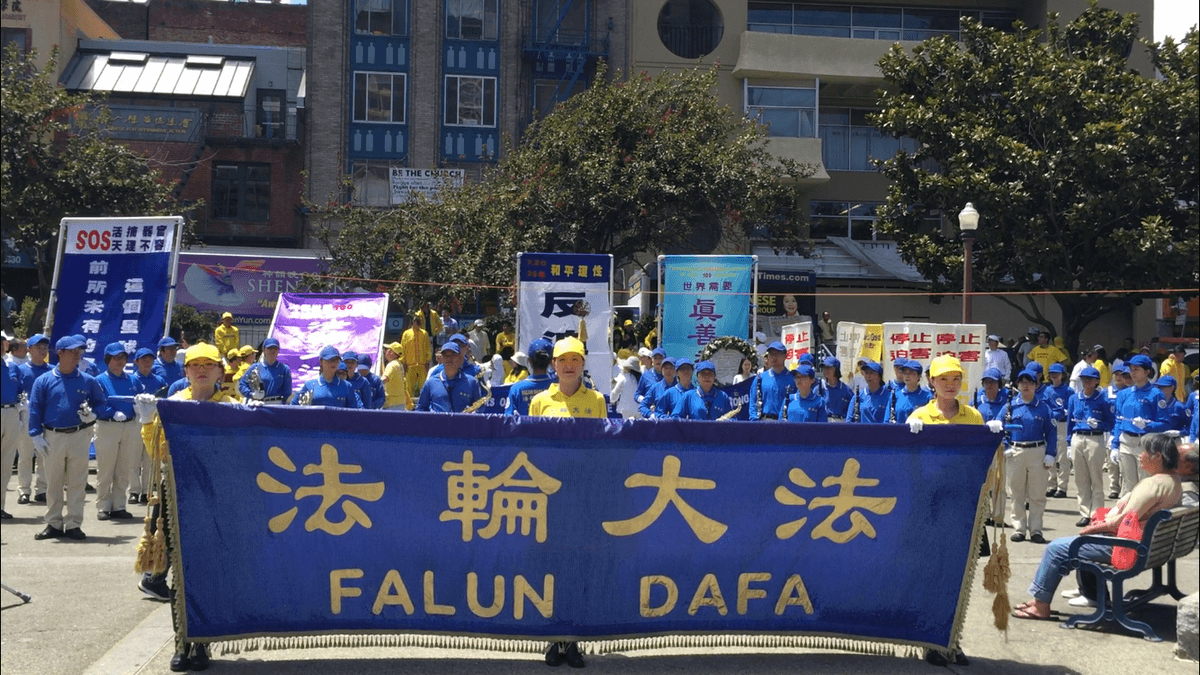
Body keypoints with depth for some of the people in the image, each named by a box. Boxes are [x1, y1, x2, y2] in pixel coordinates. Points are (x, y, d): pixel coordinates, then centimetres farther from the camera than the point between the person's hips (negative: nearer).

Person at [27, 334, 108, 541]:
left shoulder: (87, 381, 4)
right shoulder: (44, 381, 2)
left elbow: (101, 401, 14)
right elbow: (35, 409, 2)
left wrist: (92, 413, -7)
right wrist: (37, 436, -5)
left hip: (79, 436, 0)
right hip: (53, 437, 0)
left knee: (77, 483, 1)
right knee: (53, 483, 7)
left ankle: (73, 525, 7)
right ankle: (54, 524, 15)